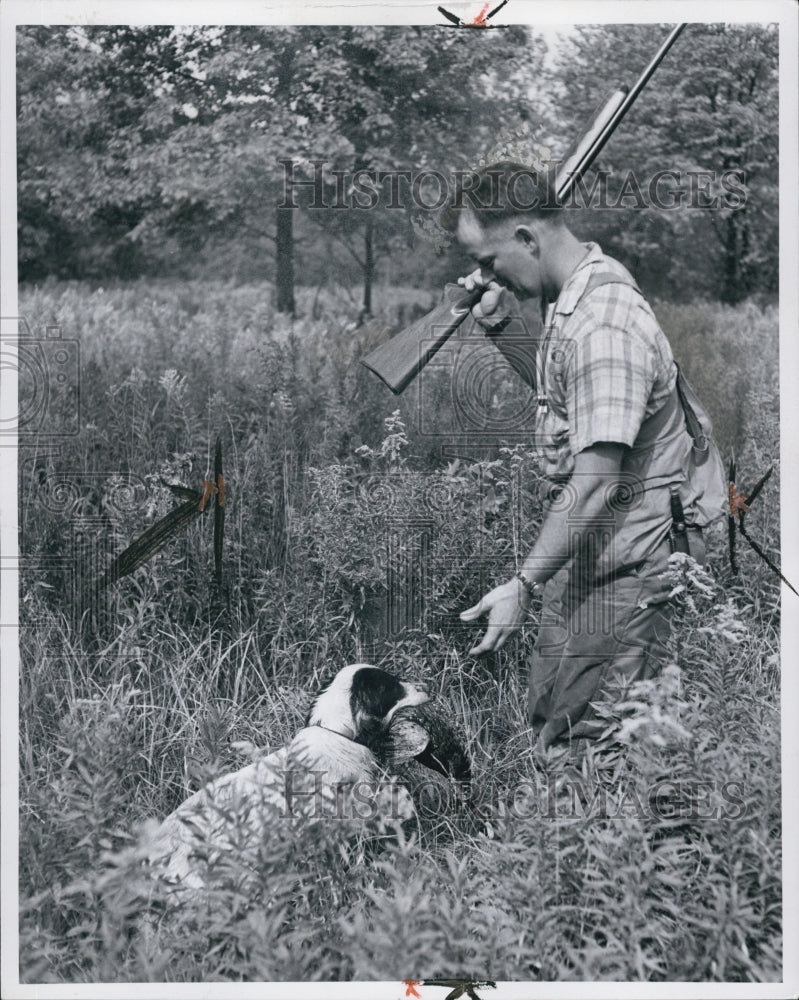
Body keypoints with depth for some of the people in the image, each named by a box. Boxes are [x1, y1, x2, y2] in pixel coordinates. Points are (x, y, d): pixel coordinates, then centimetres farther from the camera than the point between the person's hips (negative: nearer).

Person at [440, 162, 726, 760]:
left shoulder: (603, 327, -24)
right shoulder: (574, 299, 8)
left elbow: (596, 482, -27)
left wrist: (524, 586, -24)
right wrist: (501, 330, 11)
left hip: (625, 567, -10)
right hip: (585, 554, 10)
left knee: (585, 749, -5)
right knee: (550, 727, 15)